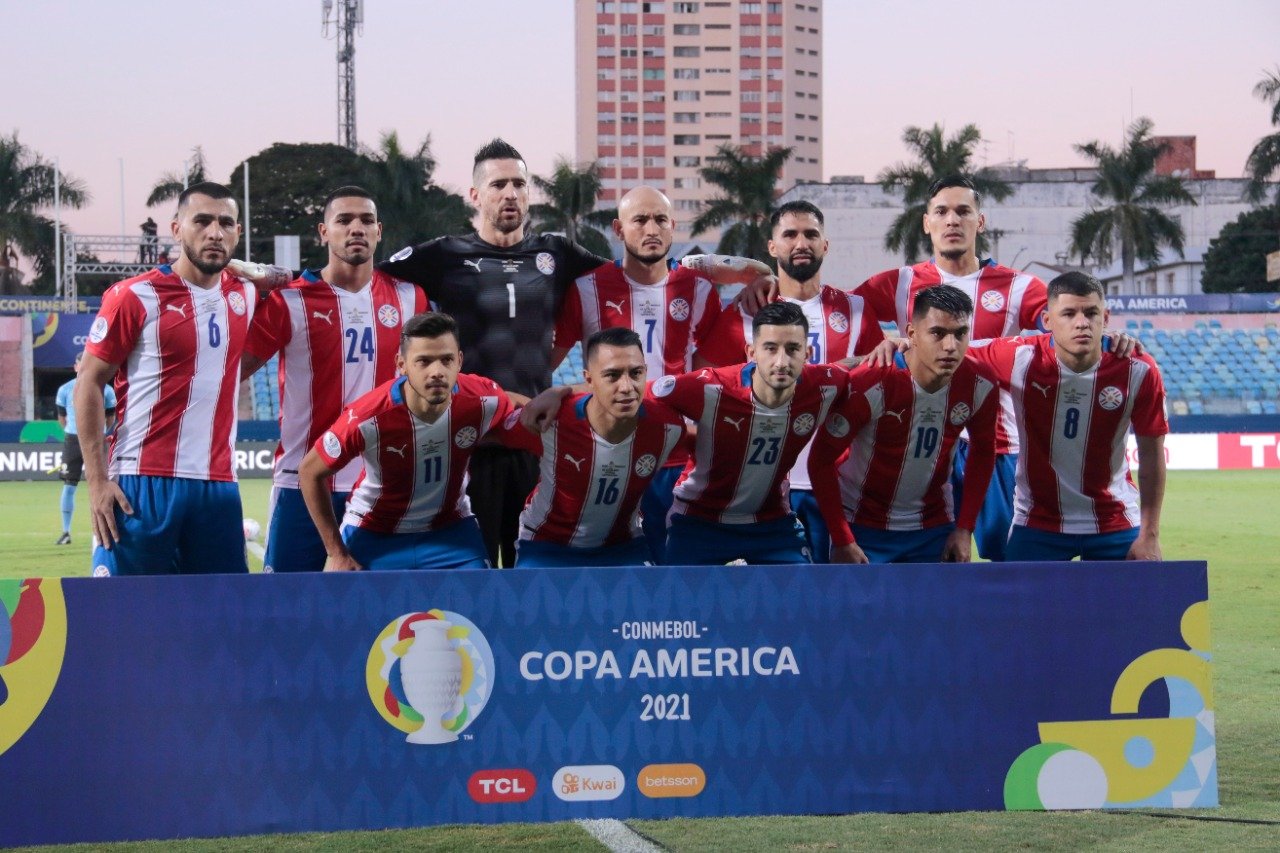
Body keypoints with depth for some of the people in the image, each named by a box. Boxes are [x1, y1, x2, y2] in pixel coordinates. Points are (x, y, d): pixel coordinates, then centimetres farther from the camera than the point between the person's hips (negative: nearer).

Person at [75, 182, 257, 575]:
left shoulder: (244, 296, 11)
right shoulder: (135, 297, -4)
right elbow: (90, 383, -4)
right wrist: (97, 481, -10)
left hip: (219, 485, 5)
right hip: (143, 484, -5)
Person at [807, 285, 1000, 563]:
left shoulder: (980, 388, -12)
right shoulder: (869, 384, -24)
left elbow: (983, 452, 7)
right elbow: (822, 458, -16)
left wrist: (964, 529, 1)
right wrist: (842, 541, -17)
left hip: (935, 527, 3)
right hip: (863, 527, -3)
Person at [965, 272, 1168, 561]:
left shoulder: (1138, 371, -12)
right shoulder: (1020, 359, -15)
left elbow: (1152, 453, -4)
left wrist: (1150, 535, -3)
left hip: (1116, 527, 1)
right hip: (1036, 526, 0)